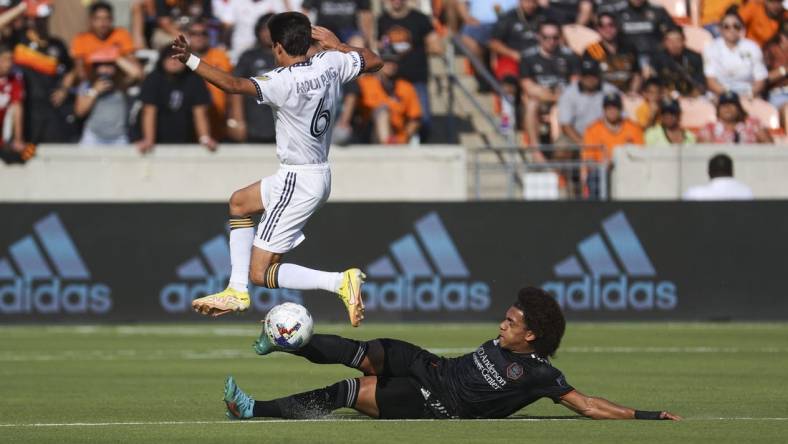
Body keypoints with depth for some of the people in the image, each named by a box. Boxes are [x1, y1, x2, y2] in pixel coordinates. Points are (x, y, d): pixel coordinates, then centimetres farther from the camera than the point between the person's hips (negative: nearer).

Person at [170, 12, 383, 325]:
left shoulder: (284, 82, -26)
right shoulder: (330, 63, -4)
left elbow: (234, 85, -38)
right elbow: (374, 61, 13)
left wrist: (191, 61, -39)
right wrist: (337, 45, 20)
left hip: (298, 183, -9)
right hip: (319, 174, 9)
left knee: (260, 274, -2)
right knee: (239, 203, 29)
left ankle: (340, 282, -15)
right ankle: (237, 291, 27)